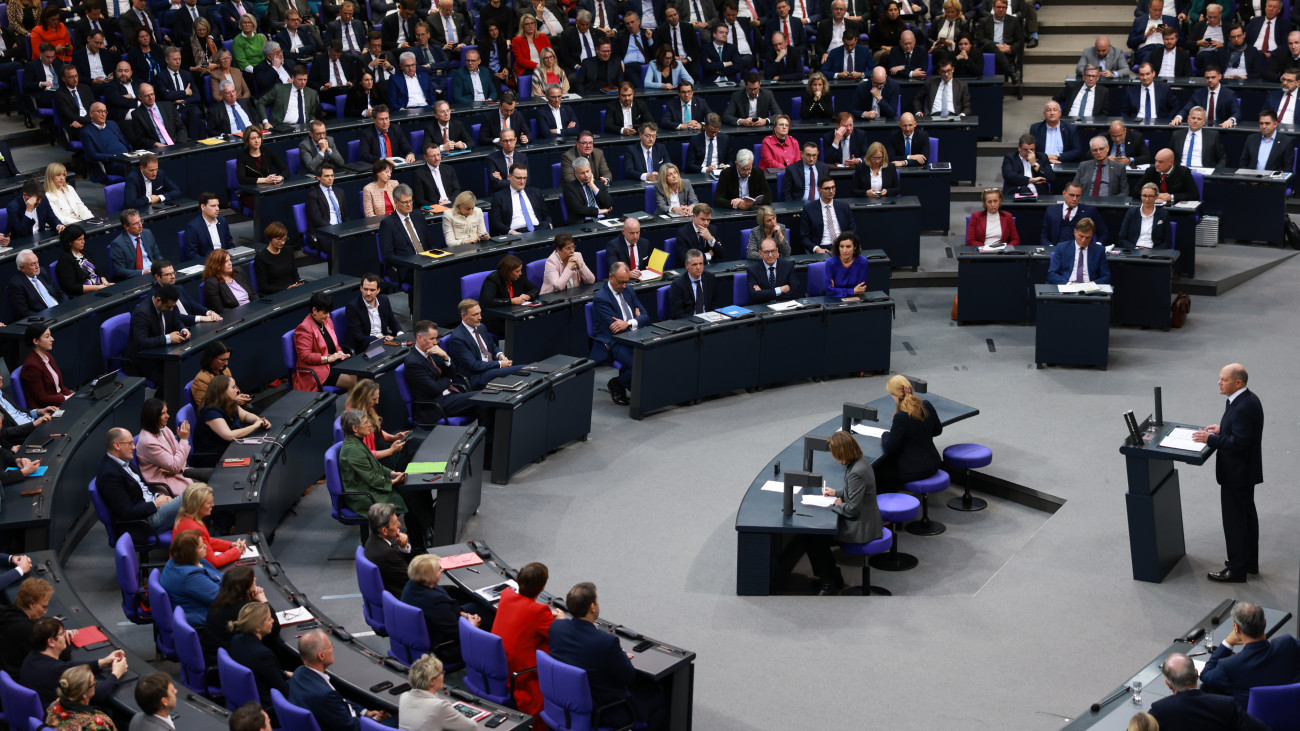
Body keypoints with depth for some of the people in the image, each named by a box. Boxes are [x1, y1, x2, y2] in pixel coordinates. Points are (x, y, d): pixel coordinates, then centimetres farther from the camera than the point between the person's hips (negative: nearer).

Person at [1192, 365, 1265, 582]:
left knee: (1234, 521, 0)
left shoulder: (1243, 407, -27)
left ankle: (1237, 570, 9)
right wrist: (1222, 428, 6)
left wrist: (1210, 439, -21)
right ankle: (1250, 562, 33)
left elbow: (1239, 442, -28)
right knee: (1247, 515, 20)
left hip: (1236, 474, -11)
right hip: (1246, 472, 11)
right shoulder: (1249, 399, 5)